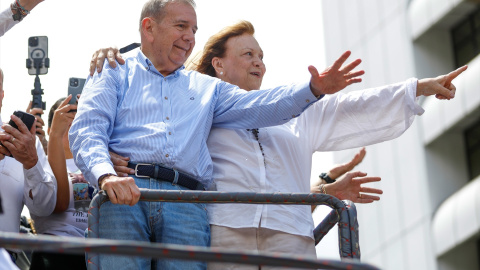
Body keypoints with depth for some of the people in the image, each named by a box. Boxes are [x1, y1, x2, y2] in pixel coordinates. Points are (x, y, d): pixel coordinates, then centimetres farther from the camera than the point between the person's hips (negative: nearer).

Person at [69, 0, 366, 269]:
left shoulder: (205, 87, 30)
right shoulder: (114, 73, 18)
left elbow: (257, 107, 16)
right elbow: (87, 130, 3)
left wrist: (314, 89, -1)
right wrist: (106, 175, -18)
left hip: (186, 202, 3)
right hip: (124, 193, -3)